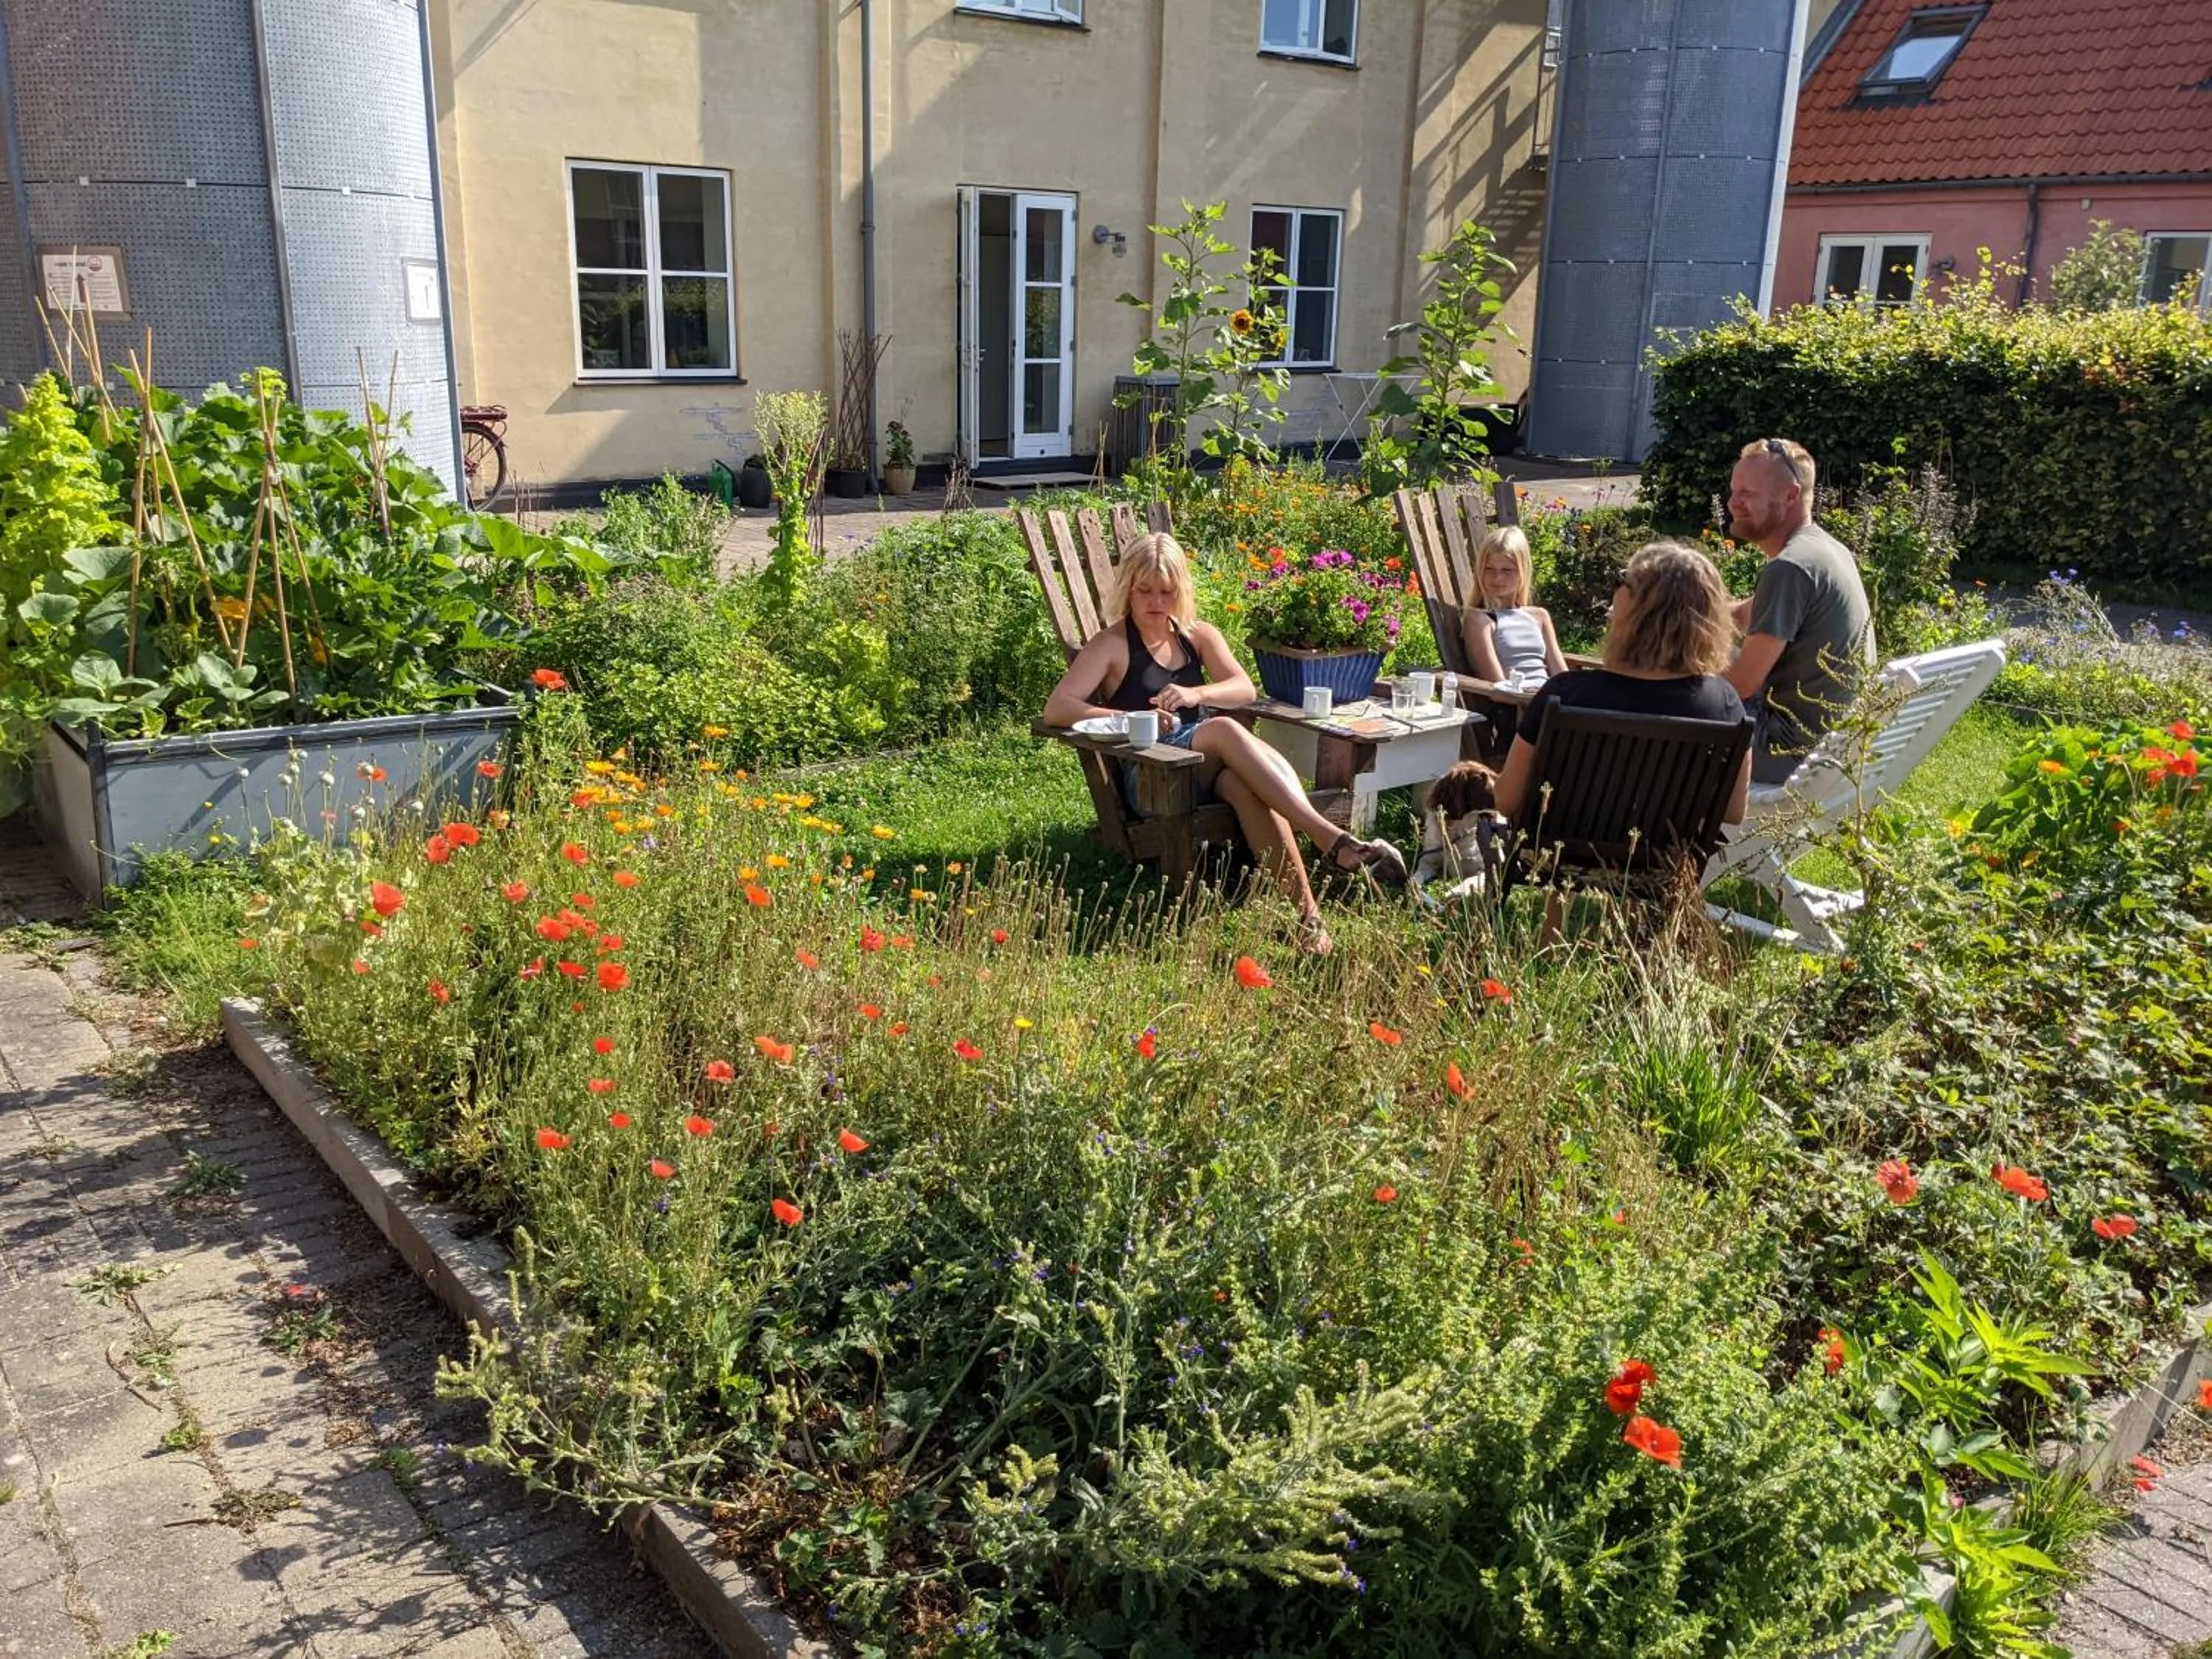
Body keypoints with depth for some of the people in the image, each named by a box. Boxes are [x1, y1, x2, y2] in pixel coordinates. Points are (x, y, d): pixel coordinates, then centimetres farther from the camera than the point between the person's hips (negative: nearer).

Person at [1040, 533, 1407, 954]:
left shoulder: (1198, 636, 19)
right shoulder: (1111, 645, 5)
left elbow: (1245, 689, 4)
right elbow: (1056, 709, -8)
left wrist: (1195, 694, -17)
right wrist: (1133, 719, -19)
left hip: (1209, 764, 4)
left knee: (1244, 782, -35)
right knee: (1224, 729, -34)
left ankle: (1308, 914, -47)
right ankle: (1332, 839, -46)